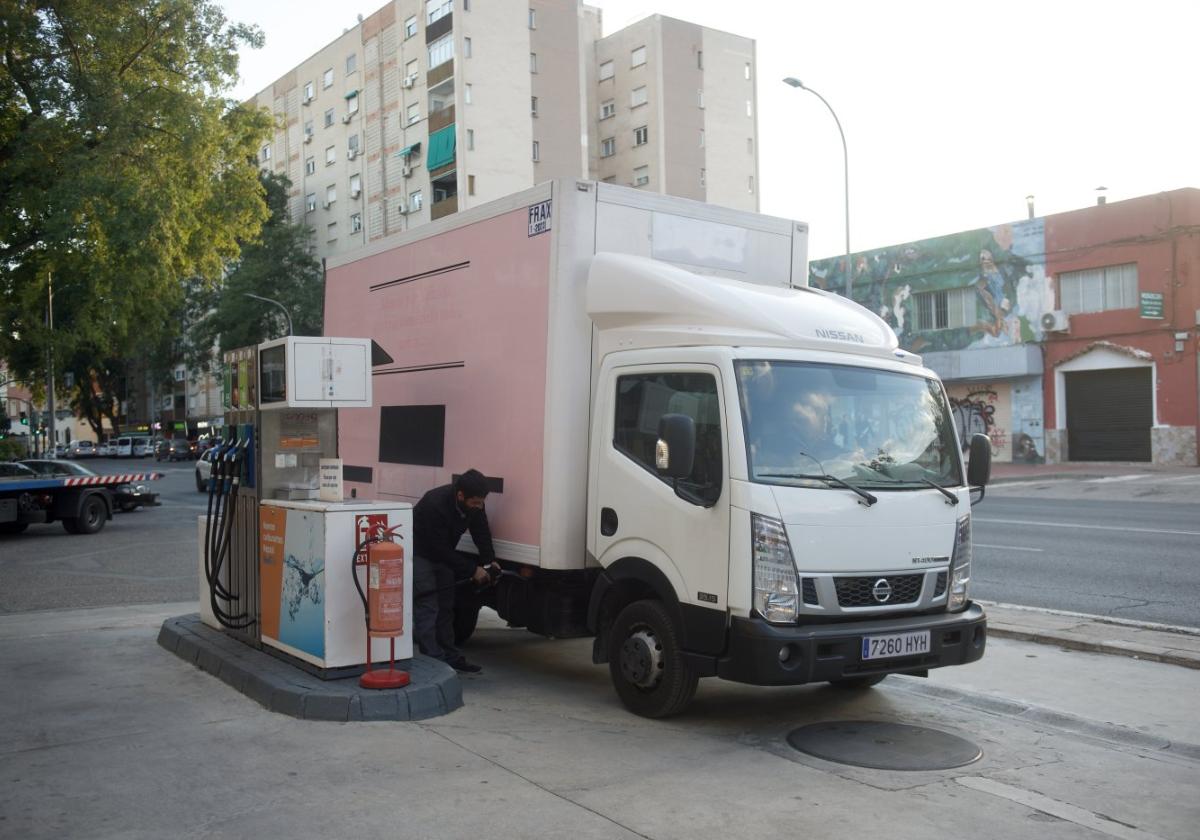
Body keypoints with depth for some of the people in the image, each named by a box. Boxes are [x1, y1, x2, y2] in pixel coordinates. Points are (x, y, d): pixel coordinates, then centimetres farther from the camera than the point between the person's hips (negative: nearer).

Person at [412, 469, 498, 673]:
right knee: (427, 606, -13)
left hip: (441, 554, 7)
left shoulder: (475, 505, -16)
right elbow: (442, 548, -30)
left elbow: (481, 532, -1)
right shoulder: (435, 504, -36)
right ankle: (433, 662, -13)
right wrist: (473, 570, -25)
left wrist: (489, 561, -15)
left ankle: (450, 657, 16)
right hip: (418, 553, -7)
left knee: (445, 606, 9)